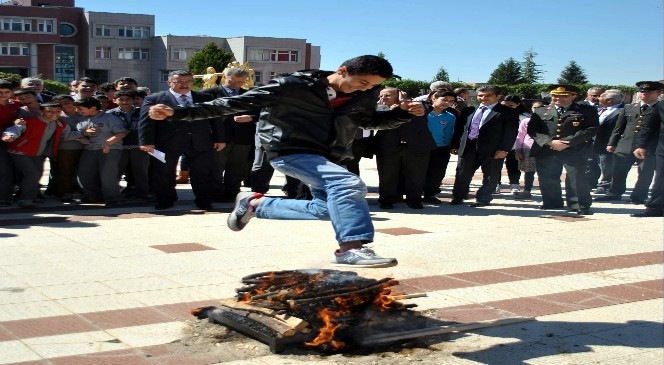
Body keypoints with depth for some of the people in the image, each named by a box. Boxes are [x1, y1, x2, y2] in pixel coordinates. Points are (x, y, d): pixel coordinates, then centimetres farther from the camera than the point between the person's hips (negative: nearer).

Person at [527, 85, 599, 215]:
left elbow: (591, 129, -6)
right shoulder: (540, 111, 12)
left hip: (575, 151, -3)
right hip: (546, 151, 3)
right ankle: (552, 203, 21)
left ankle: (580, 206, 2)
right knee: (547, 179, 6)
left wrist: (567, 142, -15)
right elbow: (532, 130, 3)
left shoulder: (587, 111, 4)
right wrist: (550, 142, -13)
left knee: (577, 178, -6)